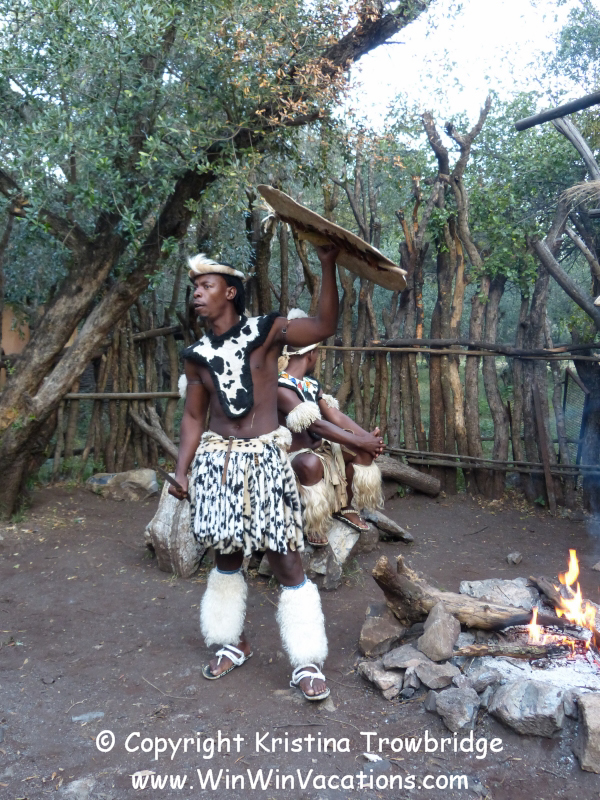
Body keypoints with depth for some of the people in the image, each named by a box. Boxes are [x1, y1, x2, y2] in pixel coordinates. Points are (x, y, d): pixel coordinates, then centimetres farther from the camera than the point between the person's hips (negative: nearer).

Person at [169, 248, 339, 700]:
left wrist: (328, 266, -20)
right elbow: (194, 417, 11)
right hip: (217, 460, 4)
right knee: (227, 557, 15)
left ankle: (307, 663, 11)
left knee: (286, 560, -1)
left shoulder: (266, 332, -3)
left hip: (264, 458, -3)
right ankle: (235, 642, 35)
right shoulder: (198, 354, 6)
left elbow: (324, 326, -13)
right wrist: (182, 470, 2)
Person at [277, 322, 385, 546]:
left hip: (319, 449, 9)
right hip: (293, 456, -9)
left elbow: (336, 416, 5)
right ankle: (312, 527, -15)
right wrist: (360, 441, -28)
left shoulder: (312, 384, 8)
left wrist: (367, 437, -10)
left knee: (362, 449, -1)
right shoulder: (281, 387, -23)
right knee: (311, 463, -41)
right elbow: (316, 425, -30)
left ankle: (345, 507, 16)